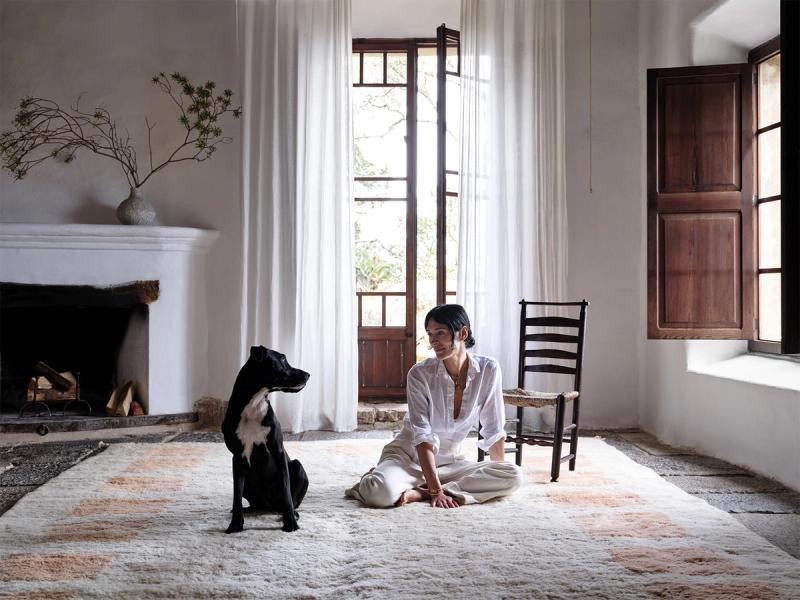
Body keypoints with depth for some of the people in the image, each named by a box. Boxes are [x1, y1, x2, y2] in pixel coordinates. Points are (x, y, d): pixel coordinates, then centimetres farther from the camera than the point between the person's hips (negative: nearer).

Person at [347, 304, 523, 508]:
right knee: (382, 493, -38)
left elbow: (493, 430, 0)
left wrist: (500, 477, 1)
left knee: (514, 476, -22)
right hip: (408, 454, -5)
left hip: (450, 461, 5)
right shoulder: (420, 374, -17)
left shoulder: (488, 370, -10)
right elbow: (423, 436, -19)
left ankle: (419, 493, -20)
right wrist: (436, 490, -25)